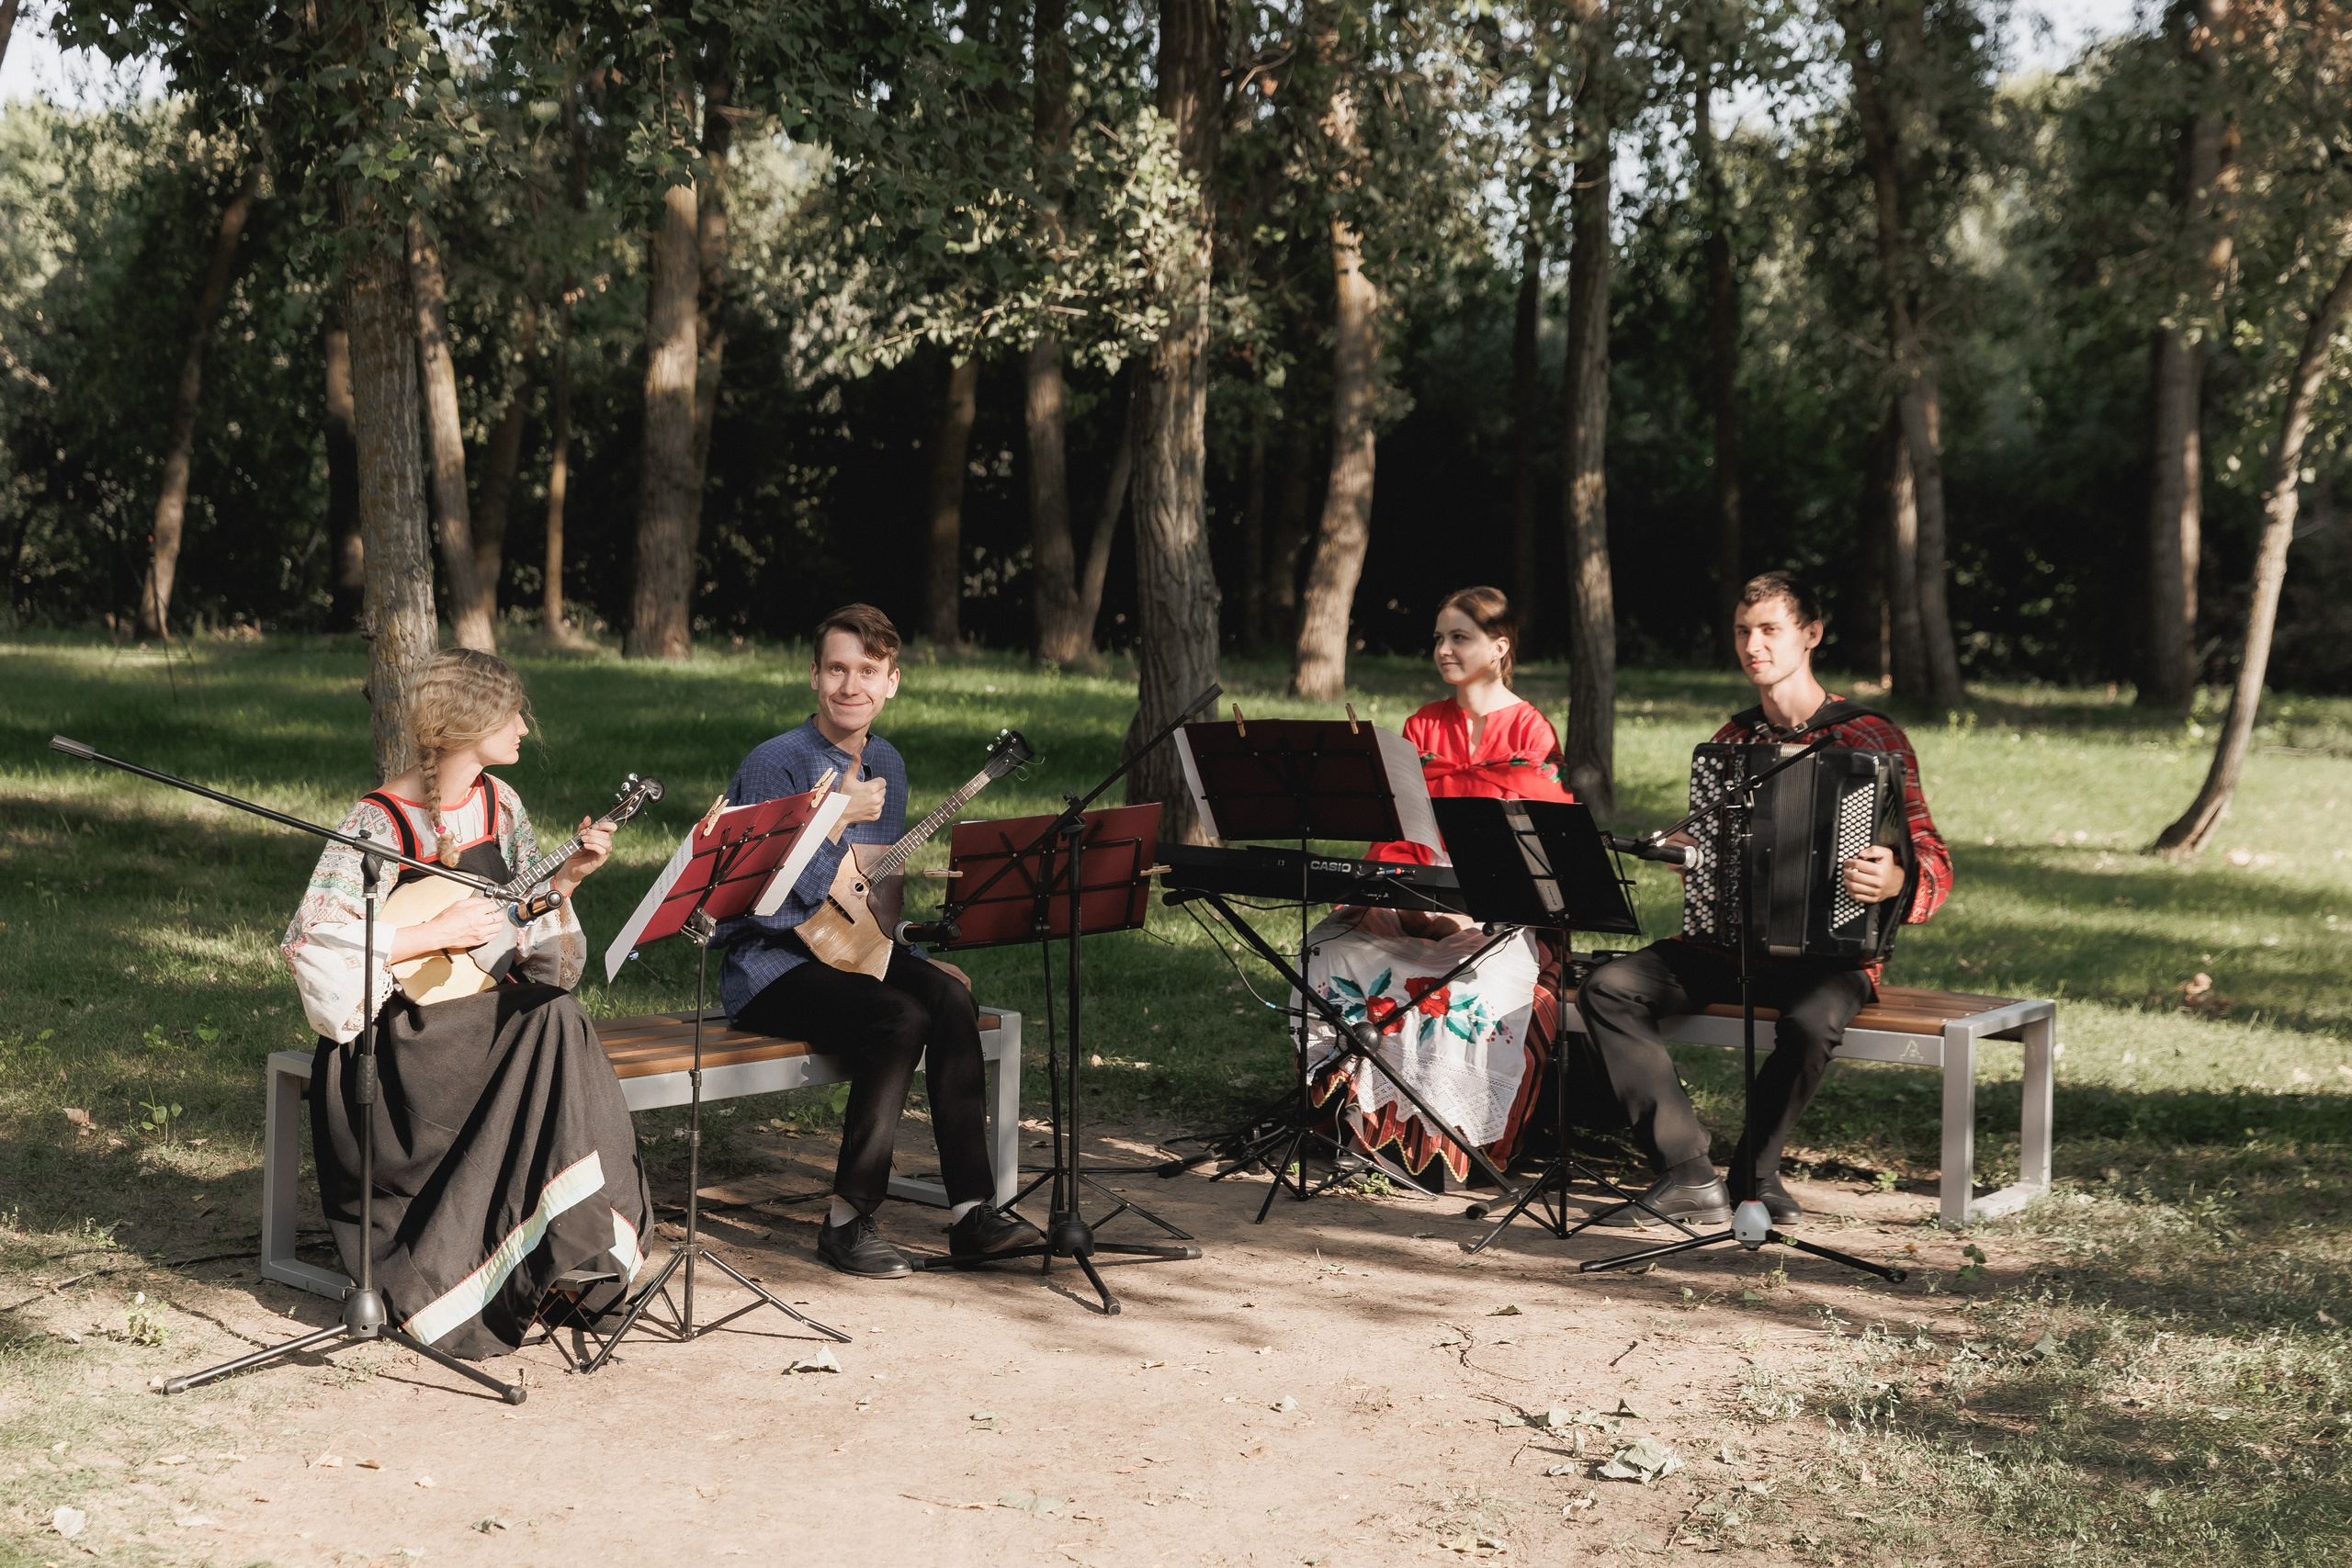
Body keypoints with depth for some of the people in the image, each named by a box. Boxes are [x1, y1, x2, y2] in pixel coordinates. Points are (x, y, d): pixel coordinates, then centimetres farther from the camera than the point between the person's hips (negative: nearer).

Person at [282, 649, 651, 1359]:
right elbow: (312, 947, -21)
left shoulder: (498, 804, 9)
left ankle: (574, 1254, -22)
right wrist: (436, 933, -21)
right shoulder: (381, 822, -13)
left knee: (558, 1023, -27)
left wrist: (566, 878, 1)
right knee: (544, 1041, -30)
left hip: (485, 1003, 6)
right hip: (400, 1025, -6)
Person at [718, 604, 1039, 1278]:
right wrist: (840, 817, -20)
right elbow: (772, 900, -20)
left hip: (852, 951, 6)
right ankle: (848, 1219, -21)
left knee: (950, 998, -23)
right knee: (899, 1018, -31)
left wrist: (918, 957, 7)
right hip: (770, 967, -6)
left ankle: (971, 1208, -22)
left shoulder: (886, 765, 11)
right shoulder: (775, 764, -12)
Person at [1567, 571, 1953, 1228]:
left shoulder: (1871, 737, -2)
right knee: (1608, 988, -18)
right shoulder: (1732, 740, 15)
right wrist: (1682, 850, 3)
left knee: (1812, 1020, -39)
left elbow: (1932, 862, -7)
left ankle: (1755, 1166, -10)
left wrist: (1896, 881, -31)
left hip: (1832, 947, -5)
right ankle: (1688, 1174, -21)